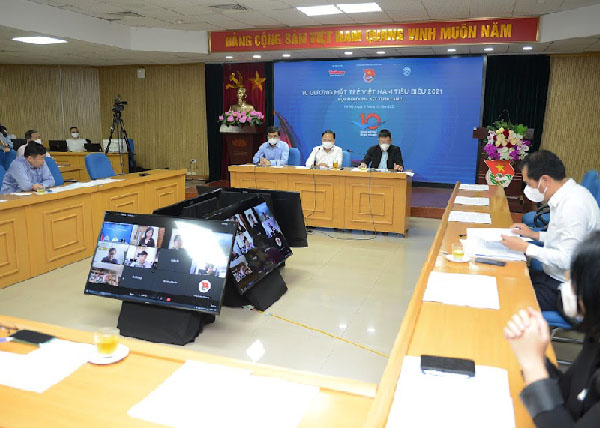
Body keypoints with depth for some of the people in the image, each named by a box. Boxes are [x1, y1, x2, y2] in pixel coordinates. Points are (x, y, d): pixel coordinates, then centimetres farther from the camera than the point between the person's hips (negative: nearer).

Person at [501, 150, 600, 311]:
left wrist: (525, 247, -18)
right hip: (554, 276, 10)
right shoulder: (566, 196, 7)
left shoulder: (575, 206, -24)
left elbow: (566, 259, -25)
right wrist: (534, 235, 11)